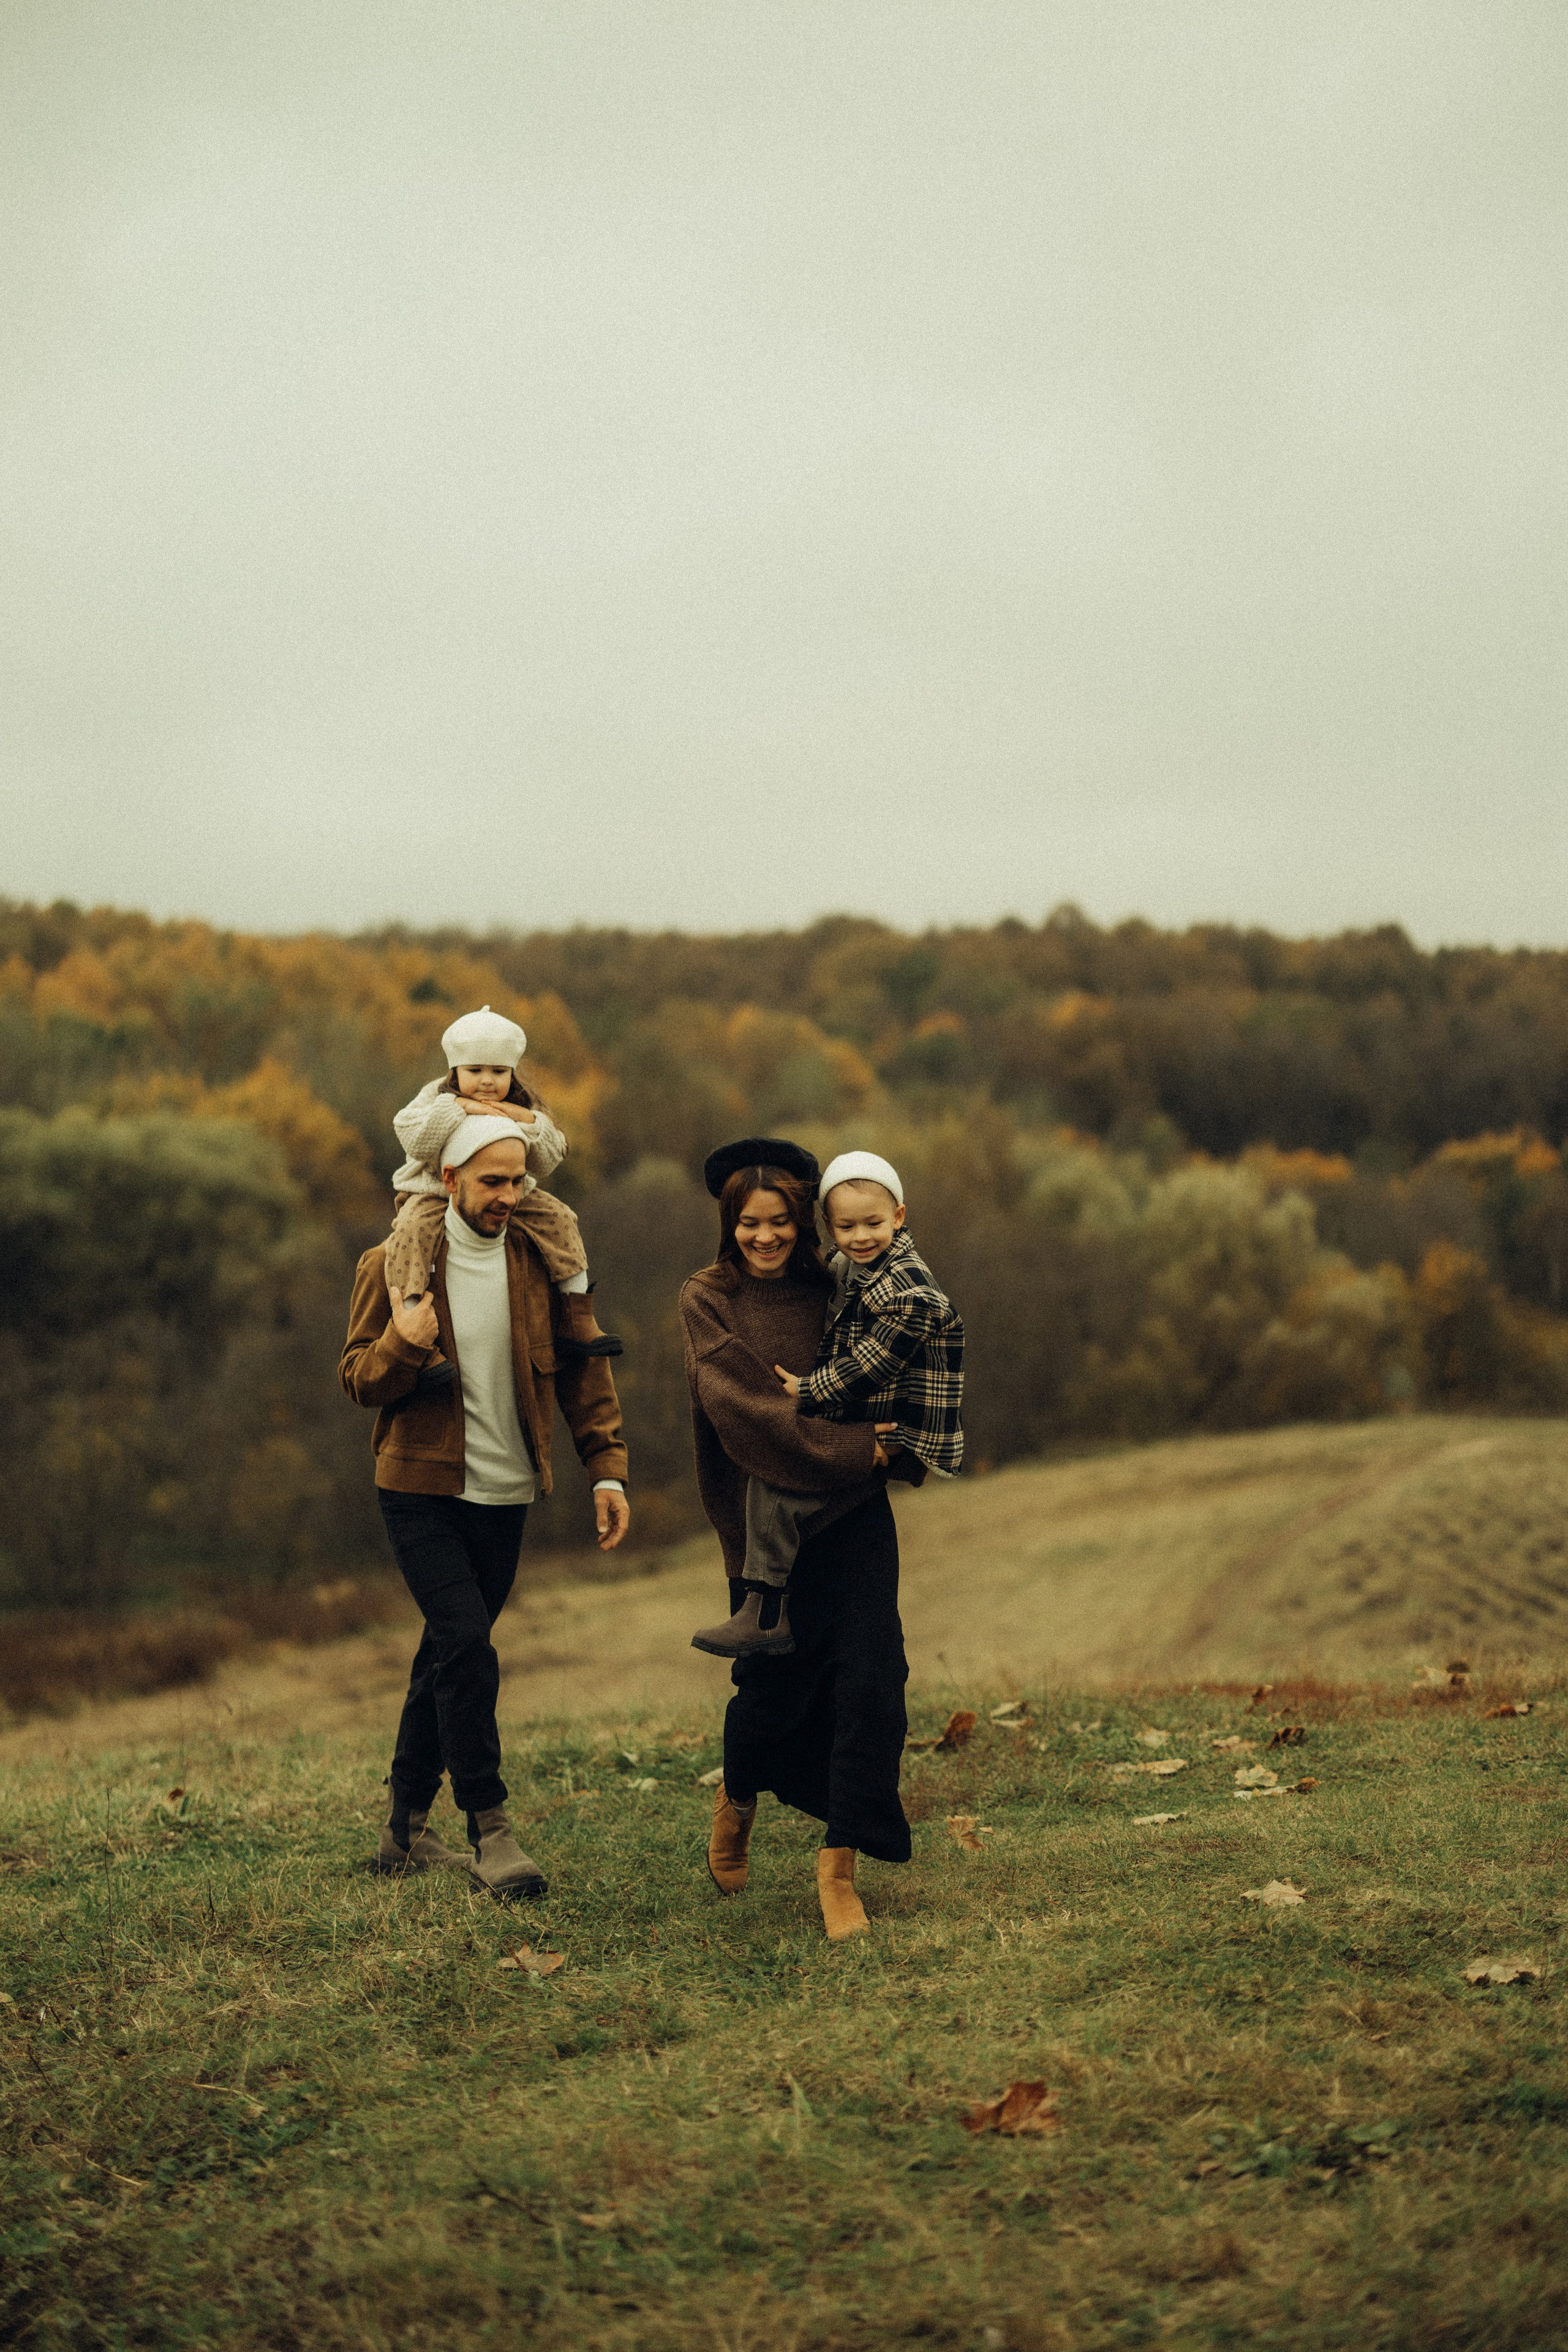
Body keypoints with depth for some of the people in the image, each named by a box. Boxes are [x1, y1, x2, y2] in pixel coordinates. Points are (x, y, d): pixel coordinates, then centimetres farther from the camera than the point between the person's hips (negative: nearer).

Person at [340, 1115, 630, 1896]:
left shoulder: (540, 1262, 4)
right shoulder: (392, 1266, -4)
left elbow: (582, 1369, 7)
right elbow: (357, 1379, -2)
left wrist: (606, 1468, -2)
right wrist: (403, 1342, -23)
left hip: (504, 1494, 4)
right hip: (421, 1490, -4)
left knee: (448, 1656, 11)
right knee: (466, 1647, -16)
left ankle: (406, 1829, 22)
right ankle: (489, 1827, -7)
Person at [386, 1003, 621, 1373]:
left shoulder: (523, 1106, -1)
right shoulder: (438, 1098, -9)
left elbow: (548, 1162, -8)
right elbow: (410, 1136, -29)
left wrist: (529, 1122, -24)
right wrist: (460, 1107, -35)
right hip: (435, 1193, -3)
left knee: (558, 1218, -13)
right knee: (411, 1231, -33)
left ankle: (577, 1321, -7)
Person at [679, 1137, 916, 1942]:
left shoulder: (831, 1294, 7)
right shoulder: (708, 1301, -3)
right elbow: (742, 1405, -15)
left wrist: (900, 1444, -5)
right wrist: (854, 1447, -19)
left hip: (854, 1514, 2)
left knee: (869, 1679, -9)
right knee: (777, 1686, 5)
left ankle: (839, 1869, -2)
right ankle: (737, 1802, 38)